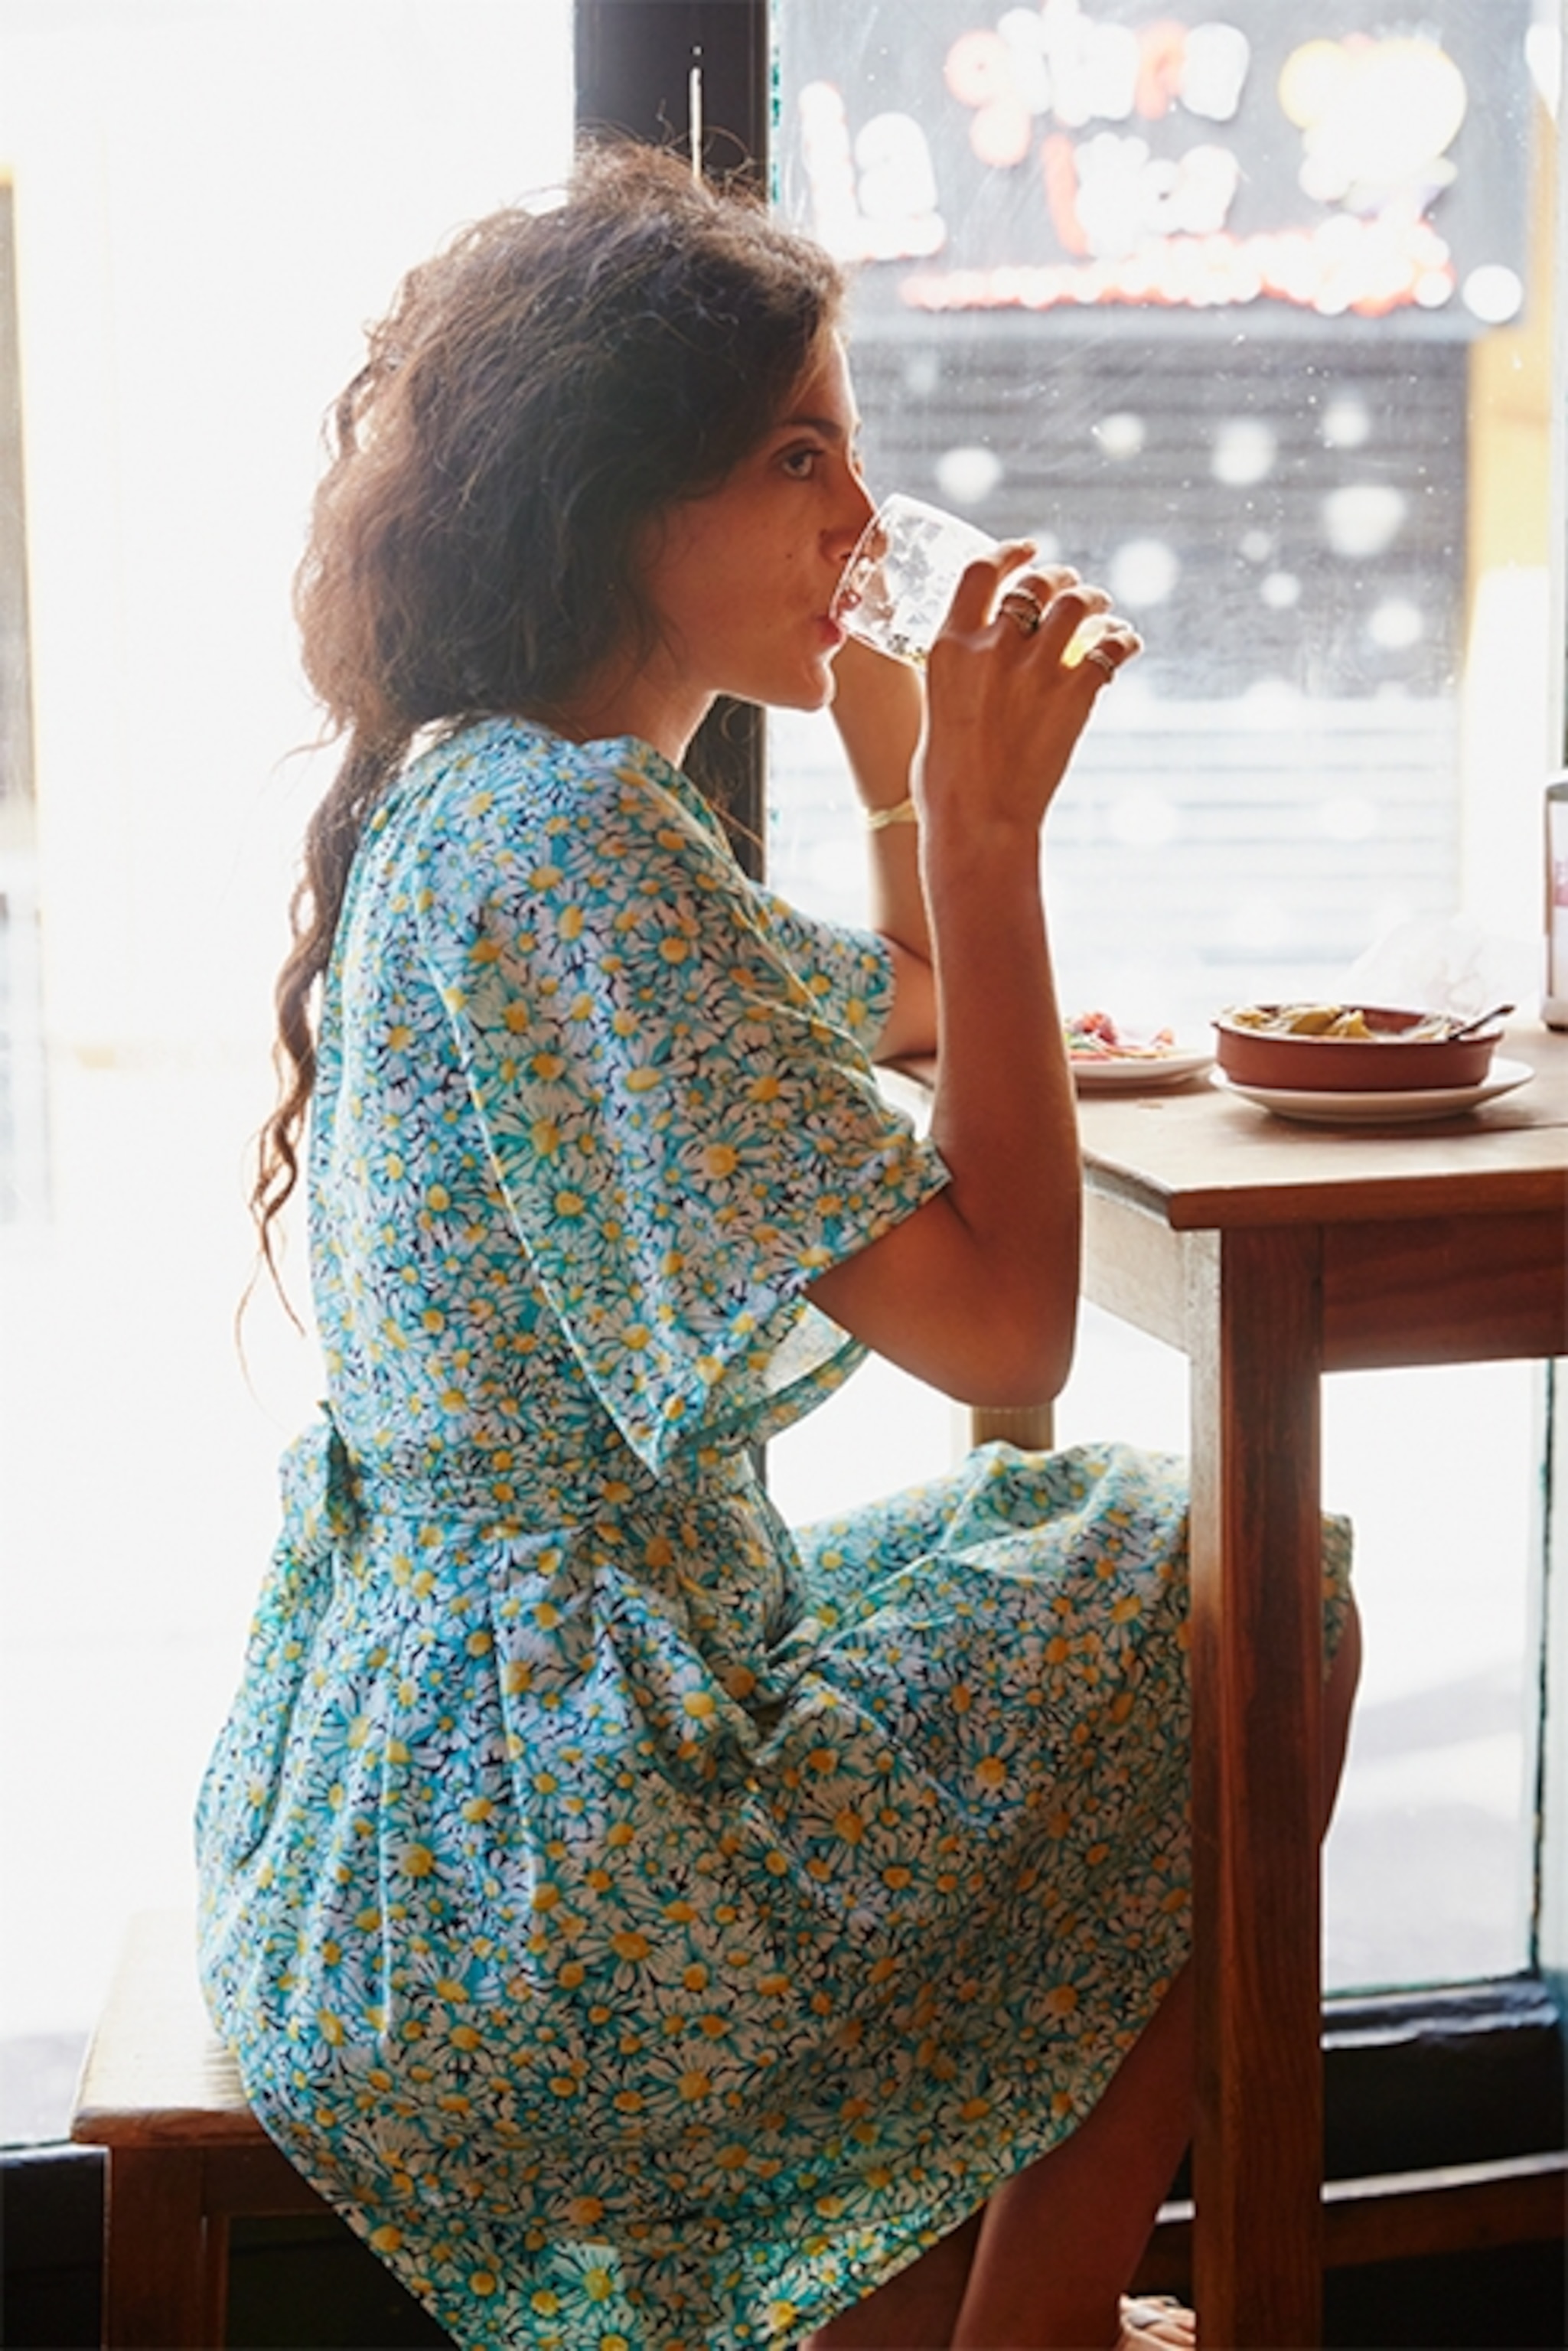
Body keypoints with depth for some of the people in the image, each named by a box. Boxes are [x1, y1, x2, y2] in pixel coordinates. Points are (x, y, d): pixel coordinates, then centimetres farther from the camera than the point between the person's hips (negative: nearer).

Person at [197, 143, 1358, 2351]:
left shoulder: (466, 795, 9)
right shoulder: (579, 843, -23)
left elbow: (892, 1008, 25)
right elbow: (1003, 1325, -26)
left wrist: (904, 744, 10)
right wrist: (990, 826, -21)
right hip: (532, 1848, -10)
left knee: (1029, 1560, 25)